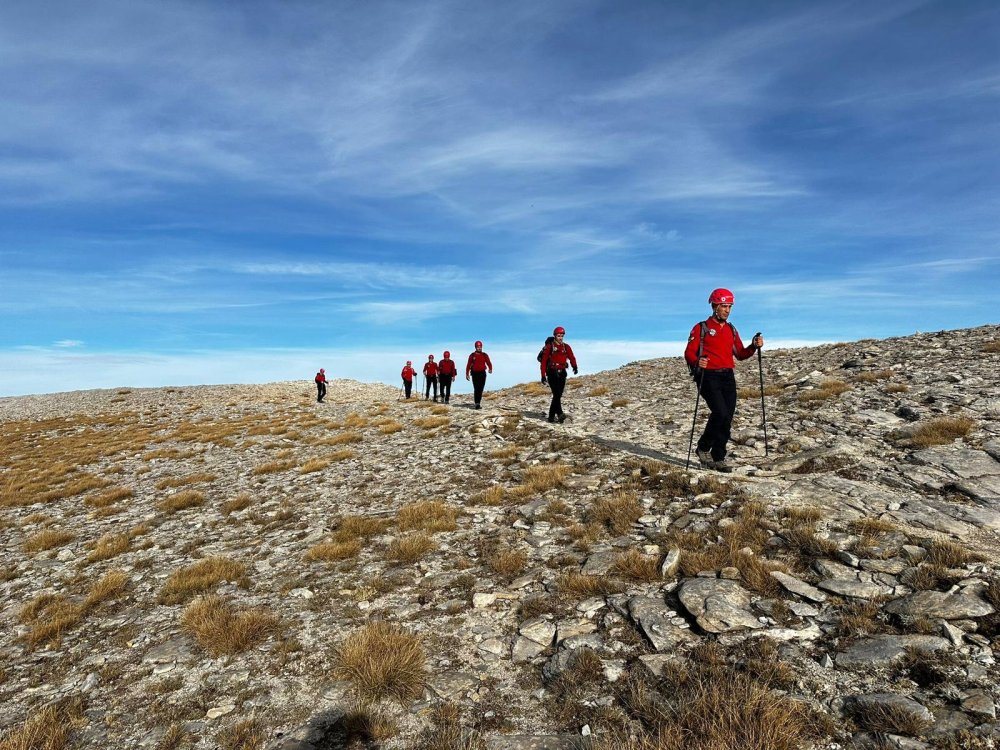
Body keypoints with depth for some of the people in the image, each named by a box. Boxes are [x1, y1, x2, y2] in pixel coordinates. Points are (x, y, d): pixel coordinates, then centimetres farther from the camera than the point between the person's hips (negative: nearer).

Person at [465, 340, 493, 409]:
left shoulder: (485, 355, 6)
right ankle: (477, 404, -8)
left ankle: (478, 403, 19)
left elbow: (488, 363, -5)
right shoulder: (472, 355, 2)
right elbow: (468, 365, 3)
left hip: (482, 373, 2)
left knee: (480, 389, 7)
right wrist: (467, 374, -3)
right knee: (476, 389, -9)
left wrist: (490, 369, -26)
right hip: (475, 373, -2)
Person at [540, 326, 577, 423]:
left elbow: (571, 357, 0)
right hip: (552, 373, -4)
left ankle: (551, 416, 14)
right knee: (556, 394, -17)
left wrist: (574, 366, -20)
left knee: (558, 395, 5)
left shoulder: (566, 347, 9)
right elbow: (543, 361, -3)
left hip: (562, 373, 4)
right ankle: (559, 414, -26)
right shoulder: (549, 347, -2)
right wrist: (543, 375, -8)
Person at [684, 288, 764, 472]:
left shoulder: (731, 330, 18)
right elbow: (689, 353, -6)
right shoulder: (701, 328, 1)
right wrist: (697, 361, -27)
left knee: (727, 419, 2)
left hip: (727, 377, 6)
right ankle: (703, 448, 2)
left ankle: (718, 458, 12)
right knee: (720, 413, -19)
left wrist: (754, 346, -1)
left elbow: (740, 354, 17)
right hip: (708, 377, -6)